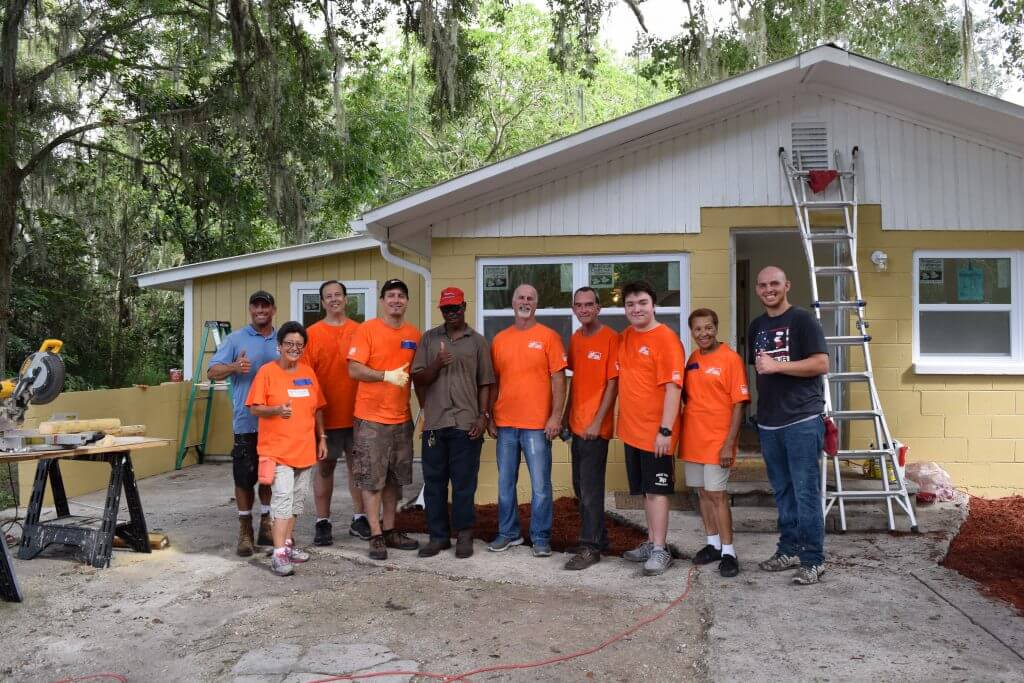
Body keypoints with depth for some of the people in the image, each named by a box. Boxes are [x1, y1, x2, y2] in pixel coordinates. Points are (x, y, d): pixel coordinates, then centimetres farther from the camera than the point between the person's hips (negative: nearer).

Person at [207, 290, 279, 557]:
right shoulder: (235, 339, 2)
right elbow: (212, 372, -5)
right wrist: (234, 368, -25)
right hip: (247, 422, -3)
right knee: (245, 478, 1)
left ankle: (267, 524, 25)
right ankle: (245, 530, 13)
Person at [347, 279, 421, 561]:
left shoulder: (414, 335, 7)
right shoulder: (366, 329, -7)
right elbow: (354, 370, -12)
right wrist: (387, 375, -21)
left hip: (402, 418, 5)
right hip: (371, 418, -5)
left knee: (395, 478, 13)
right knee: (371, 479, 0)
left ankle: (390, 530, 24)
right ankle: (376, 535, 8)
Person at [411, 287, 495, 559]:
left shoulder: (478, 341, 6)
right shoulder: (429, 338, 9)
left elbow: (485, 383, 6)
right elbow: (418, 378, 5)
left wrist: (483, 416, -3)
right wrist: (437, 365, -14)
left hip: (466, 424, -2)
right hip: (434, 423, 2)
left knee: (464, 482, 2)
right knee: (434, 481, 7)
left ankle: (464, 536, 14)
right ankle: (438, 536, 17)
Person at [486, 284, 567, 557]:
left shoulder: (548, 336, 0)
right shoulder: (499, 339, 10)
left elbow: (558, 379, -3)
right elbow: (494, 381, 13)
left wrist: (556, 416, -10)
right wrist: (490, 418, 8)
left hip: (538, 424, -3)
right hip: (505, 424, 4)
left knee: (540, 484, 0)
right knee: (505, 483, 10)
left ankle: (540, 537, 12)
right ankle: (508, 533, 23)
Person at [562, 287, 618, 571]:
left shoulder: (610, 338, -10)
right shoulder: (575, 339, 11)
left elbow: (612, 384, -12)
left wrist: (597, 422, -16)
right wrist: (566, 415, 15)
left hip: (595, 426, -7)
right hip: (577, 424, 7)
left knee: (590, 488, -4)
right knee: (580, 486, 15)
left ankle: (590, 547, 5)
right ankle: (599, 535, 29)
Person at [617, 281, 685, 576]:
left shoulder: (666, 338, -13)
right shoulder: (624, 338, 10)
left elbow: (673, 388, -17)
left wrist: (665, 430, -21)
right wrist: (624, 420, 12)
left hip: (656, 432, -7)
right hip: (631, 429, 7)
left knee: (656, 489, -2)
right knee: (645, 490, 14)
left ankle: (660, 550, 4)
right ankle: (652, 541, 24)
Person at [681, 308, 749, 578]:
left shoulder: (730, 359, -9)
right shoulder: (692, 360, 9)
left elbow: (739, 404, -11)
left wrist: (729, 444, -15)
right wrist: (682, 431, 9)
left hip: (717, 441, -6)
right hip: (693, 439, 6)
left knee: (717, 494, -5)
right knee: (703, 492, 12)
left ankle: (728, 552, 4)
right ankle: (713, 544, 25)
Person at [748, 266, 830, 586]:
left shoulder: (802, 320, -5)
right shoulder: (757, 326, 16)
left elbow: (822, 364, -13)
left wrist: (776, 366, -18)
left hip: (802, 420, -6)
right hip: (768, 423, 7)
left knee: (805, 492, -4)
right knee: (783, 492, 13)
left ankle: (813, 559, 3)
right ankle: (789, 550, 23)